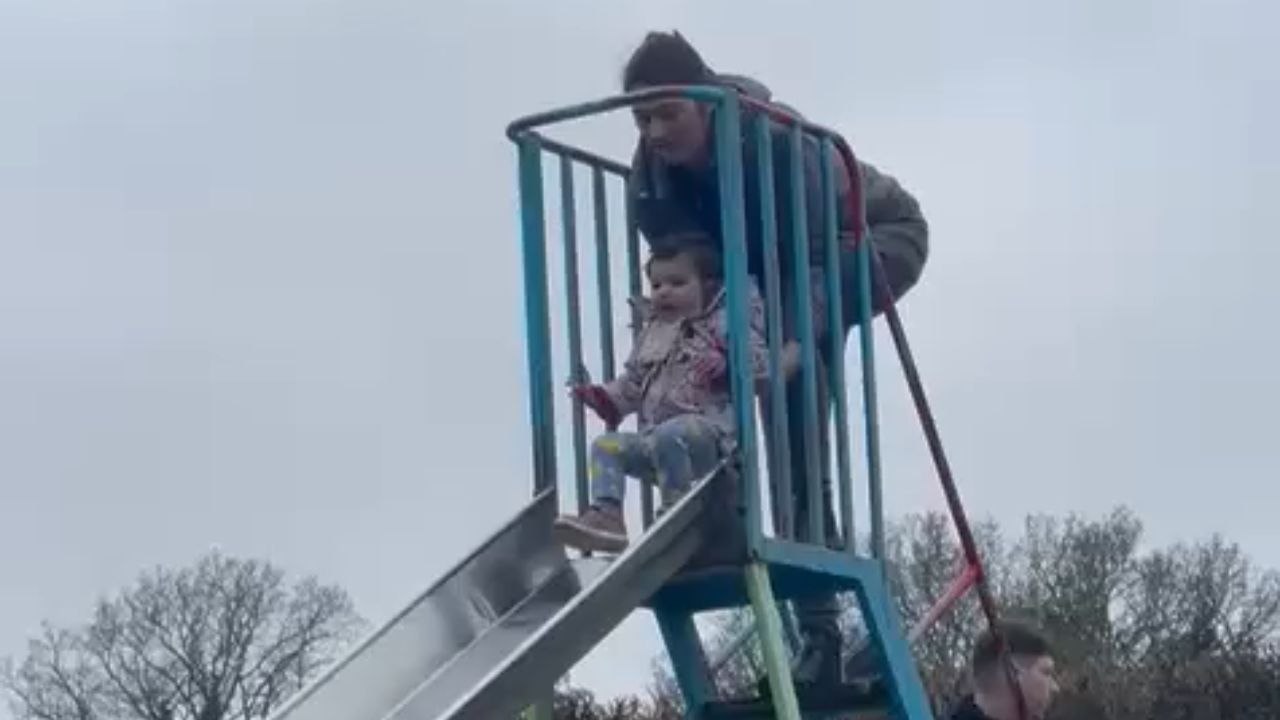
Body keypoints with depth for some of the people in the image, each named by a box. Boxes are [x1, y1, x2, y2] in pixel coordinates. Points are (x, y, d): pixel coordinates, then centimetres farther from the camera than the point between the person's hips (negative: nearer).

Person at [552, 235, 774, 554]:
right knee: (606, 444, -10)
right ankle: (606, 513, -26)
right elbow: (633, 382, 32)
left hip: (708, 431, -7)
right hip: (653, 435, 7)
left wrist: (726, 363, -29)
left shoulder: (724, 323, 2)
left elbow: (758, 363, -11)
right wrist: (607, 398, 14)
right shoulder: (652, 332, 24)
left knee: (668, 436, -37)